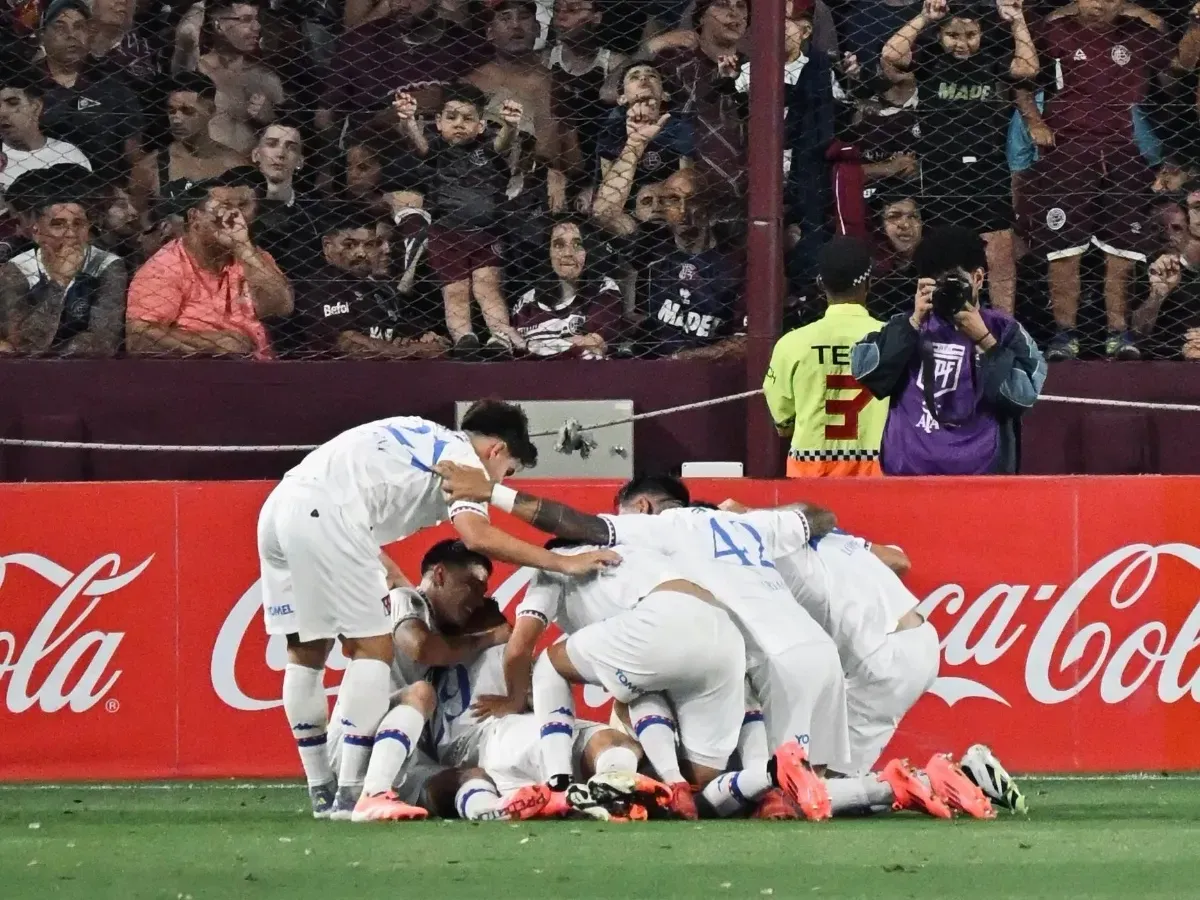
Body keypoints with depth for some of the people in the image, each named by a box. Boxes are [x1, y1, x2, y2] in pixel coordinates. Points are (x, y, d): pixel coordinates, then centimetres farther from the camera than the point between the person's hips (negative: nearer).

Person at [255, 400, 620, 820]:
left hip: (278, 505, 8)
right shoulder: (464, 458, 5)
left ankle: (321, 791, 20)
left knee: (307, 652, 16)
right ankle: (350, 794, -6)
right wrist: (565, 564, -10)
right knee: (374, 649, 0)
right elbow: (476, 536, -13)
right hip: (323, 516, -8)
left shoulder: (423, 438, 31)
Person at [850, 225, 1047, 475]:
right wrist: (915, 322, -8)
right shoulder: (906, 326, 12)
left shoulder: (1005, 332, 5)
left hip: (982, 476, -2)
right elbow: (864, 371, -3)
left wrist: (984, 340, -12)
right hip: (907, 476, 2)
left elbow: (1023, 396, -8)